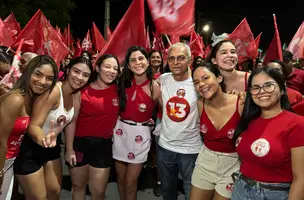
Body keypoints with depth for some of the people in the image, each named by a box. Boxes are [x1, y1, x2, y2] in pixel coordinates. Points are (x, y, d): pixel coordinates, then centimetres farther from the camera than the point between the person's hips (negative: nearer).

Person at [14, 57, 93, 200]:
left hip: (52, 147, 7)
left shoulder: (77, 94, -4)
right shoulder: (53, 91, -28)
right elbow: (33, 125, -31)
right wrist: (43, 139, -50)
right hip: (30, 148, -7)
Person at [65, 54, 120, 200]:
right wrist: (69, 149, -8)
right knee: (78, 186, 19)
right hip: (80, 143, 0)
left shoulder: (118, 91, -3)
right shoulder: (82, 91, -9)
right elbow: (72, 120, -7)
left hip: (103, 144, 1)